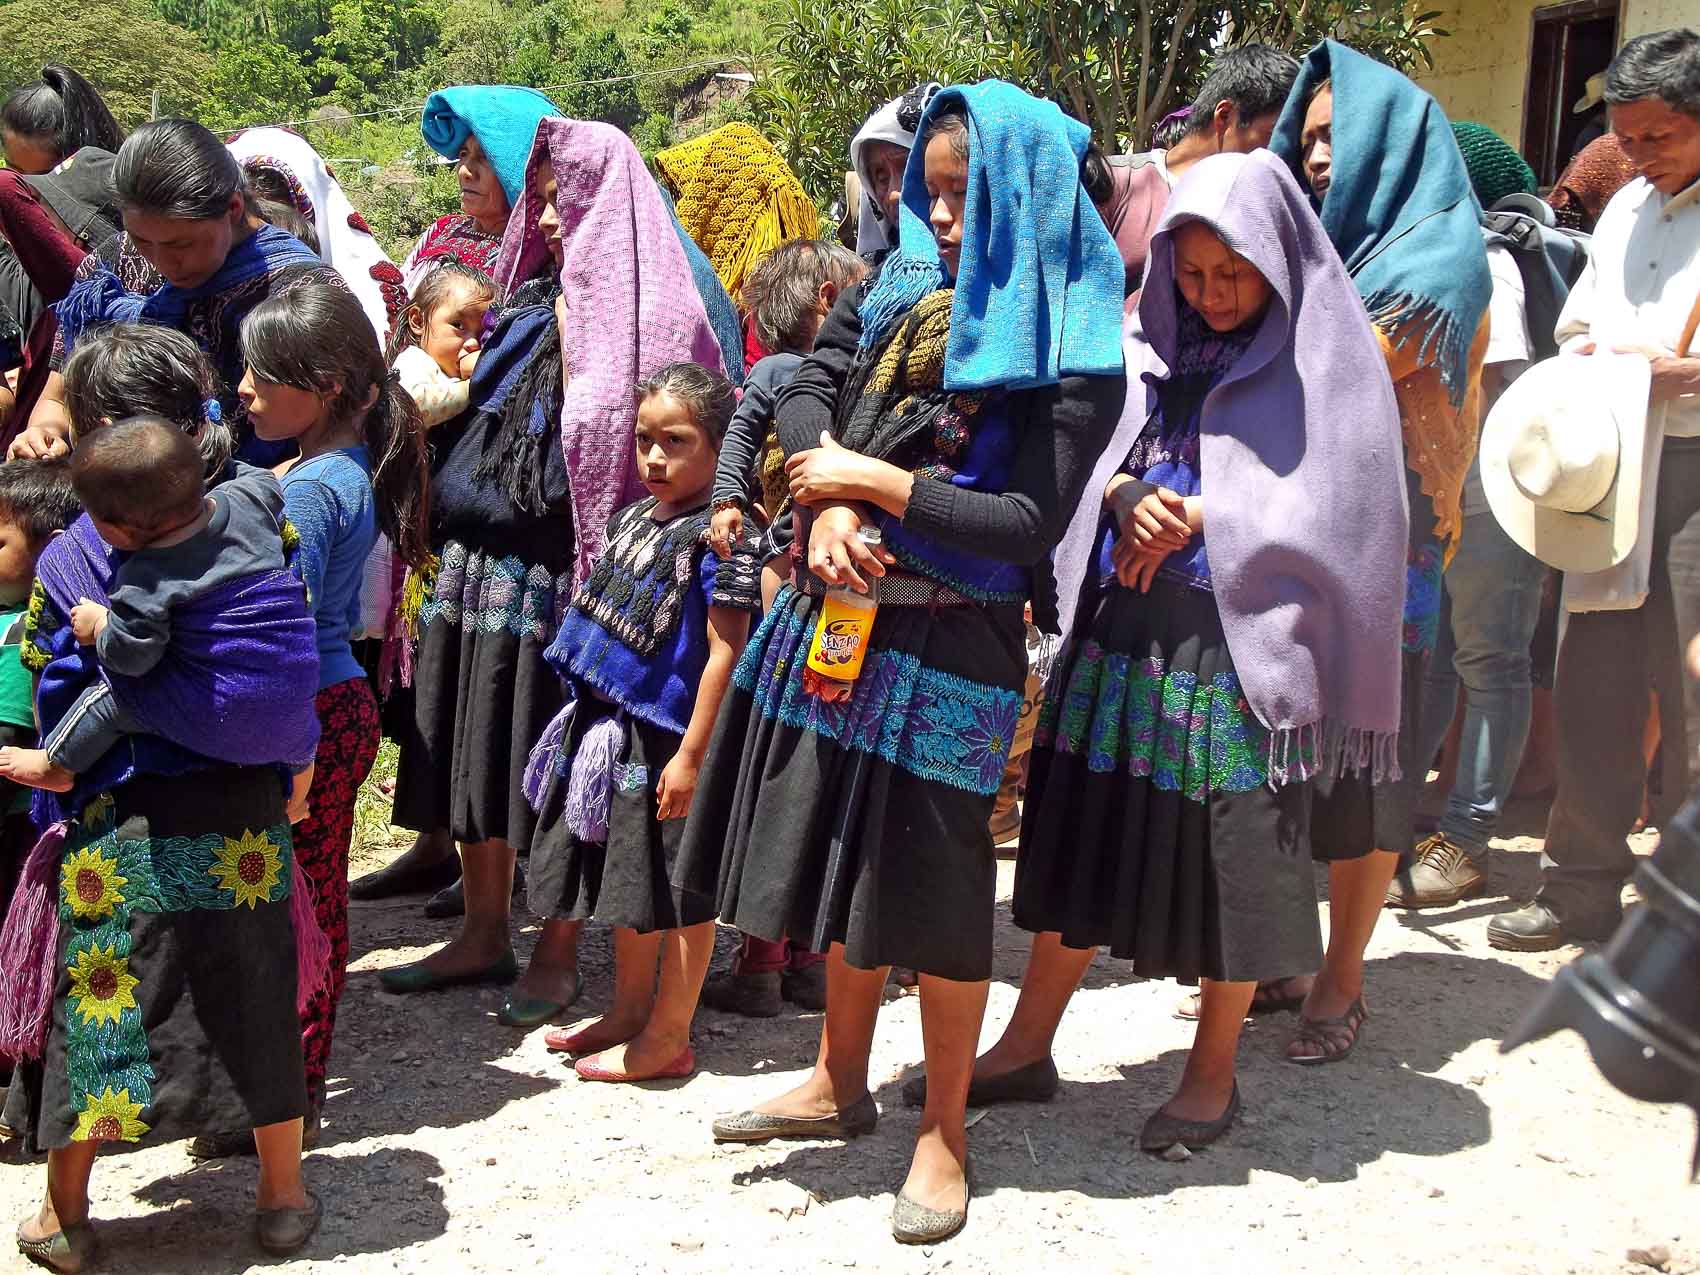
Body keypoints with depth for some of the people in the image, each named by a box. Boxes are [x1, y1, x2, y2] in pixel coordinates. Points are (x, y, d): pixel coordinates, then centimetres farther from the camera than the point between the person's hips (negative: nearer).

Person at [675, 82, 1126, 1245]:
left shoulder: (1069, 350, -12)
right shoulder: (901, 284, 7)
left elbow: (1029, 523, -19)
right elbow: (806, 395, 4)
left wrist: (875, 480, -15)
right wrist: (828, 508, -14)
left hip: (950, 645, -6)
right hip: (840, 614, 7)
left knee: (936, 885, 1)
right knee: (839, 848, 17)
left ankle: (946, 1134, 18)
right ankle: (840, 1082, 35)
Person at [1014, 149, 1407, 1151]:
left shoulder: (1326, 361, -1)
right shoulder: (1146, 352, 11)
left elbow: (1329, 508, -8)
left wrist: (1194, 517, -13)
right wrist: (1125, 495, -14)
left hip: (1242, 646, -4)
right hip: (1123, 633, 4)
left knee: (1234, 854, 3)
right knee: (1084, 838, 9)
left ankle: (1215, 1071, 20)